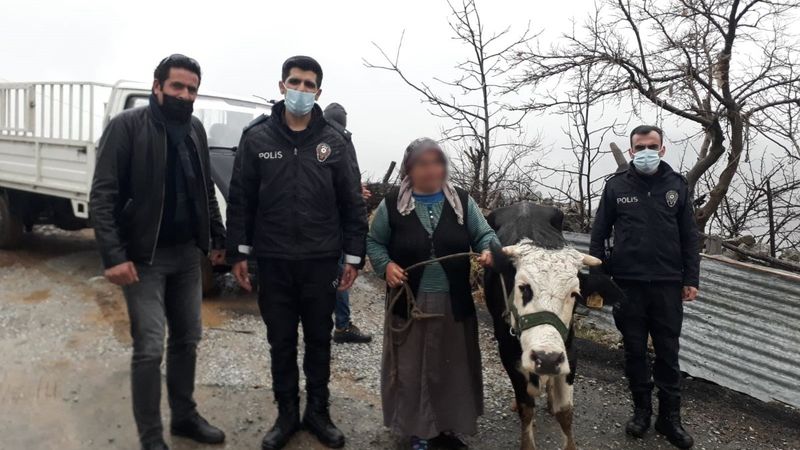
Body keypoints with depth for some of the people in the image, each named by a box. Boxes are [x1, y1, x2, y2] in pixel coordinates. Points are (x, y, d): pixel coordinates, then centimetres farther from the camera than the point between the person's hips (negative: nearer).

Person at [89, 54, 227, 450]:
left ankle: (185, 416, 30)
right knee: (149, 348, -3)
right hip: (144, 257, -6)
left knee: (187, 339, 13)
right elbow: (102, 196, -13)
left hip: (187, 253, 6)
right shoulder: (127, 126, -10)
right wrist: (114, 255, -20)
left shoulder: (195, 130, 9)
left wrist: (218, 239, 11)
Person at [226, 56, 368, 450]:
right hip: (273, 260, 0)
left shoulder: (335, 140, 0)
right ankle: (287, 414, 28)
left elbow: (352, 202, 1)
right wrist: (238, 251, 0)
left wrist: (354, 256, -1)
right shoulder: (257, 137, 1)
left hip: (321, 260, 0)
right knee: (281, 341, 11)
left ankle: (317, 412, 29)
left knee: (319, 339, 12)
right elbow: (240, 199, 3)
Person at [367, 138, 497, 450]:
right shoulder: (392, 205, -2)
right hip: (409, 303, -2)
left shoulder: (462, 201, 4)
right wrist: (386, 265, -12)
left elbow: (484, 234, 6)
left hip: (454, 304, 2)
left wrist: (488, 250, -16)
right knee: (412, 369, 6)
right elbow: (374, 242, 6)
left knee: (453, 368, 11)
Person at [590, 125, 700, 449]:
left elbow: (689, 236, 6)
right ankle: (641, 409, 26)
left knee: (668, 353, 8)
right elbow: (599, 234, 3)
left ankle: (669, 417, 22)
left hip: (668, 283, 1)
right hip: (628, 283, 0)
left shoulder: (677, 185, 4)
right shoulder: (616, 185, 0)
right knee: (634, 350, 10)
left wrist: (691, 279, 2)